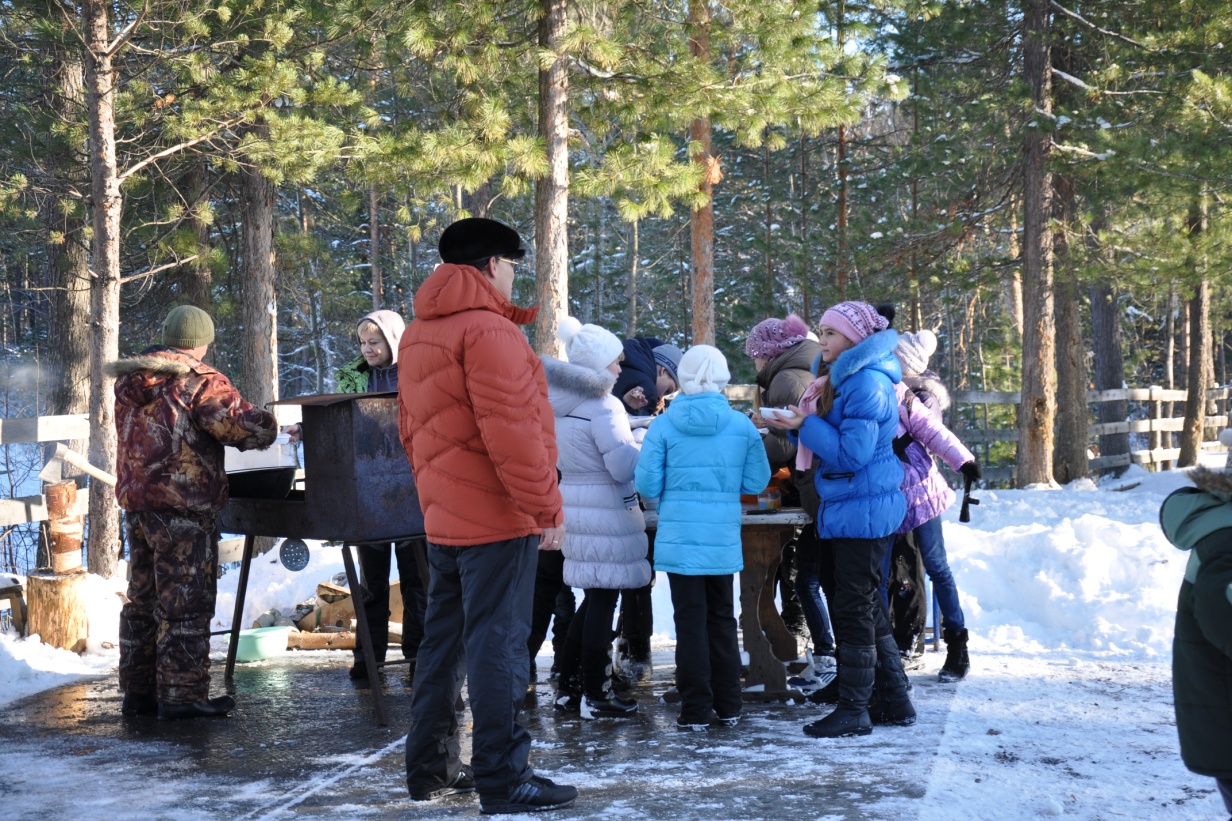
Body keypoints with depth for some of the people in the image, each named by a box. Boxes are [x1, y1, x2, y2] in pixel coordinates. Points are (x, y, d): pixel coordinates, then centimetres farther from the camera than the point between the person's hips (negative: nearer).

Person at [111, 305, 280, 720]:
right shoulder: (199, 382, -12)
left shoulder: (129, 381, 11)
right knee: (185, 601, -2)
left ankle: (138, 690, 20)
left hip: (136, 501, 8)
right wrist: (270, 426, 5)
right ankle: (181, 695, -1)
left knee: (142, 599, 15)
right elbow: (251, 427, -17)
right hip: (184, 507, -7)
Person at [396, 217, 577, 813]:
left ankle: (432, 767, 21)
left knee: (444, 642, 14)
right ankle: (502, 778, -2)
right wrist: (546, 507, -17)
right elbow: (511, 430, -21)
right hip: (496, 518, -9)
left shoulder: (417, 335, 16)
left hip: (443, 518, 9)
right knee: (498, 645, -6)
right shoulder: (487, 329, -15)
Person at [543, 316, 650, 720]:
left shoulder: (562, 404, 9)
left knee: (592, 599, 17)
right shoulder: (602, 405, -16)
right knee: (603, 601, -1)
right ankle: (595, 697, 4)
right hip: (605, 512, -8)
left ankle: (568, 686, 20)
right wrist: (646, 443, -1)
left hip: (574, 504, 8)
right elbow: (624, 466, -19)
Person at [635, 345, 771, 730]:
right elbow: (756, 483, 1)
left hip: (679, 536, -2)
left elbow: (647, 485, -6)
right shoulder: (741, 425, -3)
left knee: (690, 619, 4)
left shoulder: (664, 425, -7)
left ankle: (696, 710, 5)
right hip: (724, 539, 2)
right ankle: (728, 706, 20)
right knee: (722, 618, 15)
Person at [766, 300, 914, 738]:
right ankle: (896, 702, 22)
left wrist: (805, 425, -16)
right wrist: (798, 425, 2)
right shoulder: (844, 380, 15)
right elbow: (829, 443, 17)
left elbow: (852, 453, -22)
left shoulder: (868, 383, -16)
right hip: (849, 508, 10)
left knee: (854, 610, -4)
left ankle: (853, 710, 2)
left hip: (864, 510, -10)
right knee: (868, 609, 15)